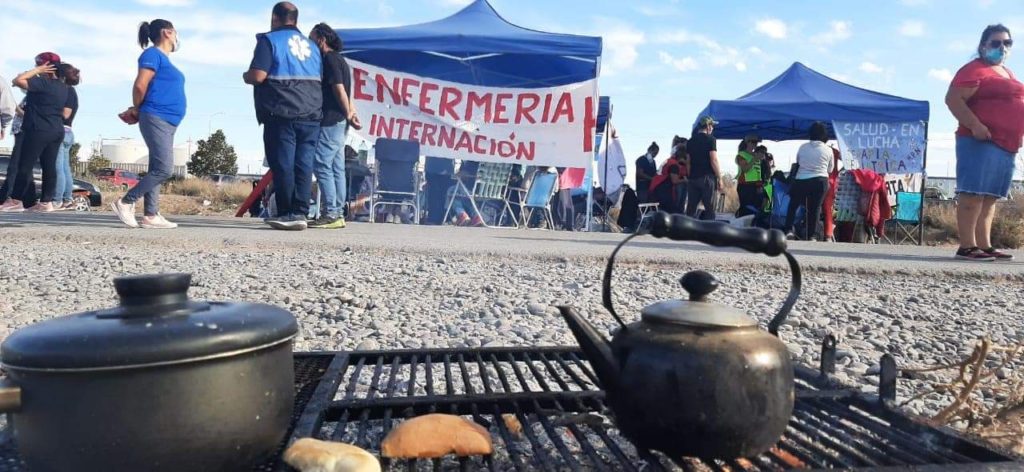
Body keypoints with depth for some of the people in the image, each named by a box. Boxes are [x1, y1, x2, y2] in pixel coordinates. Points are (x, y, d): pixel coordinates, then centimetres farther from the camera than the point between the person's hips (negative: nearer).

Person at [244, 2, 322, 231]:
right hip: (311, 114, 5)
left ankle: (287, 214, -2)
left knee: (283, 164, -2)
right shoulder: (311, 45, 20)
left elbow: (258, 76, -8)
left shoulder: (269, 40, 1)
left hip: (282, 114, -5)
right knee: (304, 164, 2)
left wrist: (245, 76, 11)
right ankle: (300, 213, -1)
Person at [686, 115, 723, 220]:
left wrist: (689, 177, 16)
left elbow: (688, 162, 13)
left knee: (690, 209, 6)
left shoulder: (690, 141, 13)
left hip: (693, 178, 6)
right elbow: (714, 161, -10)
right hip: (707, 177, -5)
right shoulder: (710, 139, -4)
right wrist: (720, 179, -7)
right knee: (709, 209, -3)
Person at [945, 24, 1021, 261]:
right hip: (981, 142, -9)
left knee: (990, 196, 7)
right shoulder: (975, 70, -4)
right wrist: (975, 125, -23)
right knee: (974, 192, -13)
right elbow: (953, 99, -15)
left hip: (1006, 145, 9)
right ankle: (967, 246, -16)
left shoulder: (1007, 73, 24)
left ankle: (984, 245, 8)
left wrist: (1018, 135, 20)